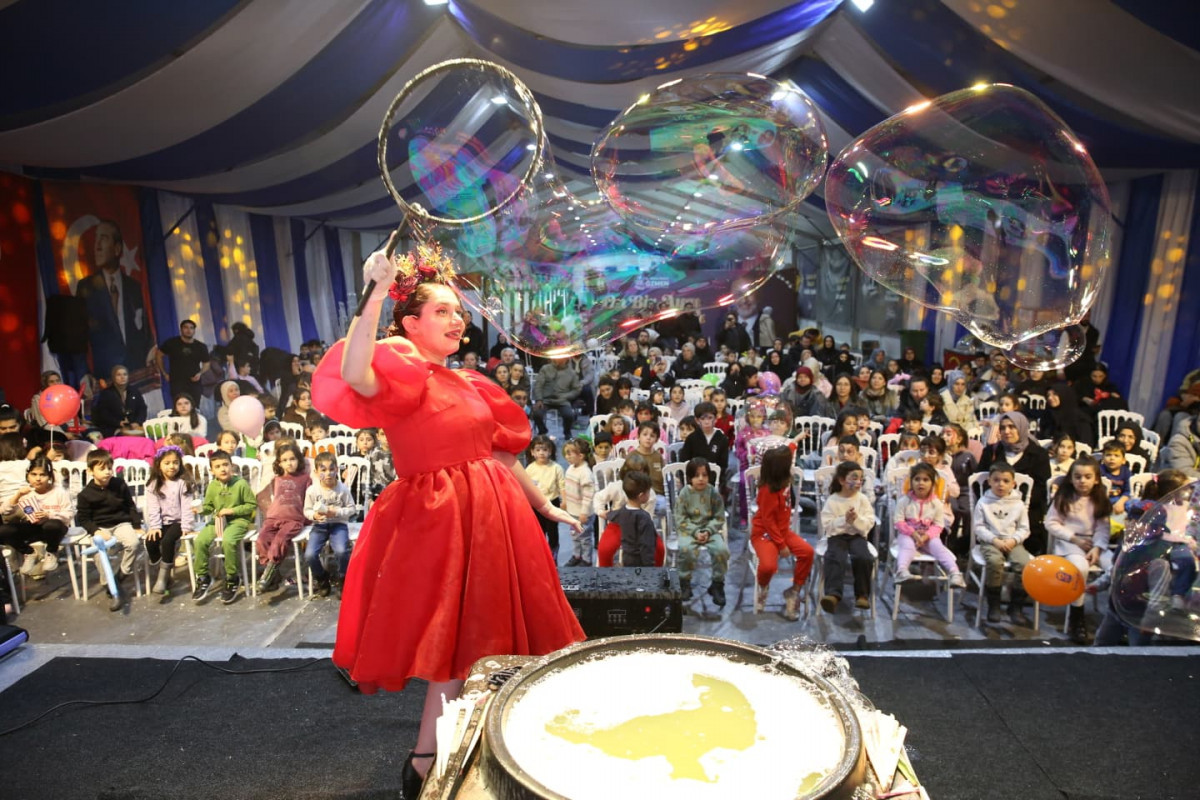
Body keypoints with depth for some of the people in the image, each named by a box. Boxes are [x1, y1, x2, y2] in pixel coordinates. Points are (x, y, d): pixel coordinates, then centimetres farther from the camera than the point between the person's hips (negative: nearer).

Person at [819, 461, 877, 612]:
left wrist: (856, 520, -19)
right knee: (835, 558, -31)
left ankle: (862, 594, -12)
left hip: (857, 535, 2)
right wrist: (844, 520, -20)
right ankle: (833, 594, -40)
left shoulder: (863, 499, 4)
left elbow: (870, 523, 0)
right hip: (837, 536, -1)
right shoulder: (832, 501, -3)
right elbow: (826, 525, -7)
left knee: (864, 558, -28)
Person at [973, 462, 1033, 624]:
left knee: (1023, 563, -27)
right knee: (994, 561, -33)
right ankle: (993, 604, -15)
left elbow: (1024, 529, 8)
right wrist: (995, 540, -13)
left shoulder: (1018, 504, 8)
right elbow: (978, 527, -1)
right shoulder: (983, 502, 2)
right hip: (990, 542, -2)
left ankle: (1016, 606, -8)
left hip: (1012, 542, 2)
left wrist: (1014, 540, -11)